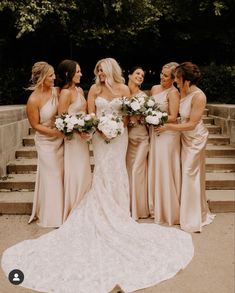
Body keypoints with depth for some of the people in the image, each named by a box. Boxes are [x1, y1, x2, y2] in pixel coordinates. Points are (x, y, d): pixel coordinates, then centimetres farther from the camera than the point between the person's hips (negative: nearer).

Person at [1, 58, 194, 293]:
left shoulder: (123, 89, -1)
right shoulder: (94, 89, 1)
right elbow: (90, 114, 1)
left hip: (118, 134, 0)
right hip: (99, 134, 0)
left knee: (116, 171, 1)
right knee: (102, 172, 0)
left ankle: (117, 212, 13)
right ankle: (104, 213, 11)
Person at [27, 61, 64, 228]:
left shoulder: (57, 91, -4)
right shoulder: (34, 100, -19)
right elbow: (35, 125, -12)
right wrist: (55, 132, -20)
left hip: (61, 139, 5)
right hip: (46, 142, -5)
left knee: (62, 174, 11)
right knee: (52, 176, 5)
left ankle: (62, 212, 29)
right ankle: (54, 216, 23)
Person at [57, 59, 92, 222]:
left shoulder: (80, 90, 11)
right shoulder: (66, 93, -14)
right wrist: (78, 130, -22)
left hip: (83, 136, 8)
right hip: (73, 137, -8)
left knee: (85, 173, 13)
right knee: (76, 174, -1)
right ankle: (73, 213, 14)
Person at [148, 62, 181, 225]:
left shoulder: (173, 92, -11)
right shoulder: (154, 88, 11)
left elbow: (173, 117, -16)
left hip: (168, 134, -7)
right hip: (154, 133, 7)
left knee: (165, 171, -1)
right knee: (154, 170, 12)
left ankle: (168, 211, 13)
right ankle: (156, 208, 25)